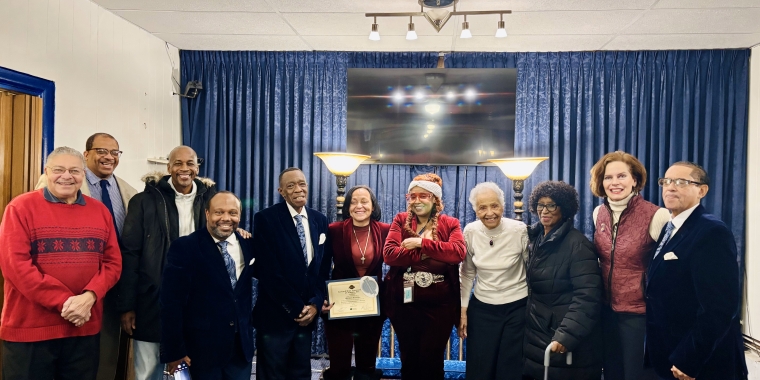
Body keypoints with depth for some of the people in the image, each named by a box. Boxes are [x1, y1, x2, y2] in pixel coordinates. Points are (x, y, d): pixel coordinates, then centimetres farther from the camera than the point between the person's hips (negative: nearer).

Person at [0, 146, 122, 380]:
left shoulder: (100, 211, 8)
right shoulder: (21, 207, -4)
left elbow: (113, 262, 5)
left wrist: (89, 296, -13)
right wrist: (63, 301, -16)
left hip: (85, 328, 4)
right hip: (29, 329, -3)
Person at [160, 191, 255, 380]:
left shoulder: (248, 246, 4)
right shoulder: (184, 247, -9)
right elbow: (171, 303, -11)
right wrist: (174, 350, -12)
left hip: (242, 346, 4)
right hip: (202, 348, -4)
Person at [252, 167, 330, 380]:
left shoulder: (320, 220, 7)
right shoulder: (266, 218, -8)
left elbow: (324, 267, 8)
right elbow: (268, 271, -14)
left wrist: (315, 304, -4)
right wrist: (295, 308, -13)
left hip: (308, 313, 5)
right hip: (275, 314, -4)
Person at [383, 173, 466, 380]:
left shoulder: (450, 223, 1)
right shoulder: (401, 220, 3)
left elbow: (458, 252, -18)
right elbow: (389, 253, -12)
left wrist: (422, 243, -19)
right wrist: (424, 255, -18)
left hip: (439, 305, -1)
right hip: (404, 304, 2)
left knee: (432, 360, 8)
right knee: (408, 358, 16)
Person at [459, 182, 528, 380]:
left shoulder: (519, 230, -15)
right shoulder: (470, 232, -7)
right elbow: (467, 273, 4)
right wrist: (462, 309, 4)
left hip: (517, 307, -2)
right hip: (481, 308, 2)